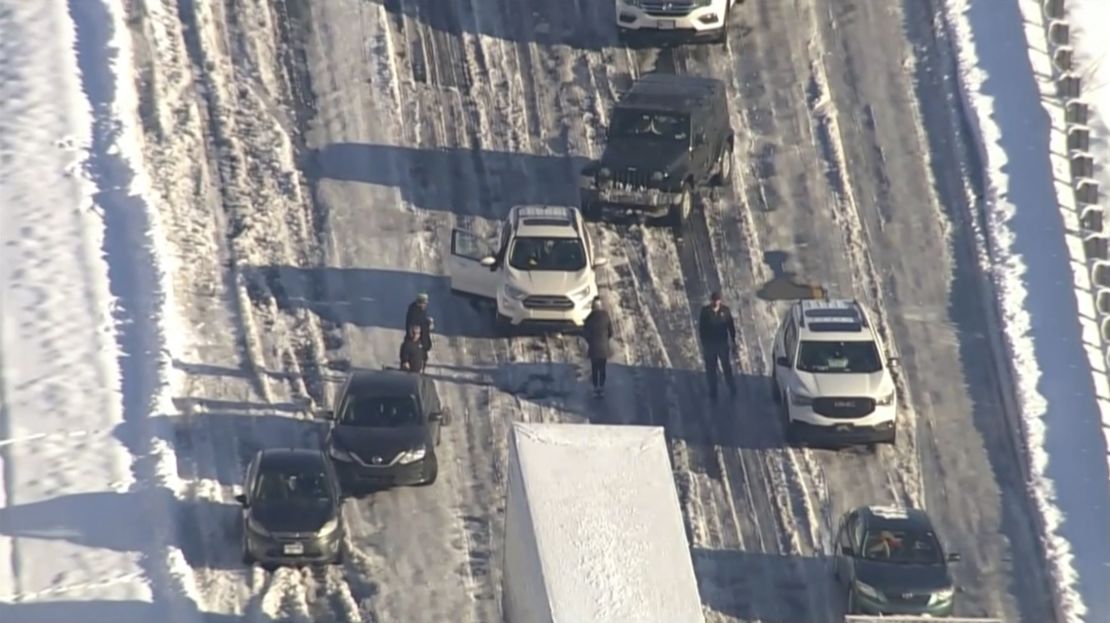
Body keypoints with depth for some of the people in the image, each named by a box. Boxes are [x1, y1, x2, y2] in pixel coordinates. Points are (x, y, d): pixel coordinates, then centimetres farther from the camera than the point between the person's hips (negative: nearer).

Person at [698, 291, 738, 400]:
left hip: (723, 343, 0)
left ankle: (733, 391, 24)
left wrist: (733, 340, 3)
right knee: (710, 370, 7)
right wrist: (703, 343, -2)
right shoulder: (705, 311, -9)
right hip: (709, 344, 0)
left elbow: (731, 326, 1)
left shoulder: (725, 310, -8)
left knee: (727, 367, 10)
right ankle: (713, 394, 18)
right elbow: (701, 328, -3)